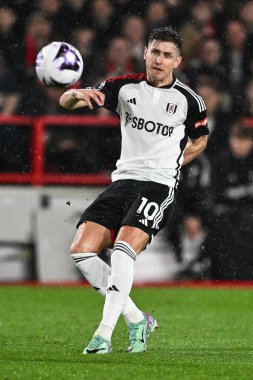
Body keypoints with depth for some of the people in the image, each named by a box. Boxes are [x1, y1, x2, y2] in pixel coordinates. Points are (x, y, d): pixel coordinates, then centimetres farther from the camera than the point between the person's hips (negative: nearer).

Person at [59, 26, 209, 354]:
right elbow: (66, 102, 3)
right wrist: (77, 93, -21)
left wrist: (170, 164, 9)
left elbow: (200, 140, 21)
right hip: (122, 180, 4)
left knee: (123, 248, -27)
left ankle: (104, 333, -24)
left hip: (158, 186, -4)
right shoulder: (124, 87, 6)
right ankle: (137, 320, 1)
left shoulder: (188, 100, 2)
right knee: (81, 250, -10)